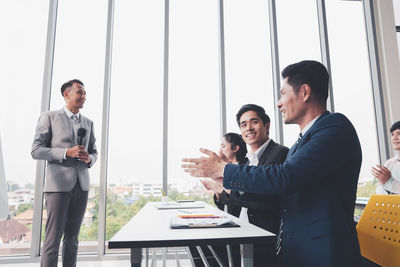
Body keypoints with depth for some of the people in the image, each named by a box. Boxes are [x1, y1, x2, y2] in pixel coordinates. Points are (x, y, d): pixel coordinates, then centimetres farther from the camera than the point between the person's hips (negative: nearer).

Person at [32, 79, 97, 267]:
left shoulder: (88, 123, 15)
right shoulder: (49, 117, 1)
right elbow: (36, 151, -4)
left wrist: (89, 159, -6)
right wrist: (67, 152, -17)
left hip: (81, 185, 5)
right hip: (58, 184, -4)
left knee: (72, 237, 10)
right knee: (53, 237, -4)